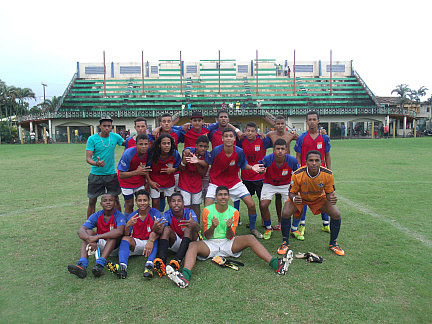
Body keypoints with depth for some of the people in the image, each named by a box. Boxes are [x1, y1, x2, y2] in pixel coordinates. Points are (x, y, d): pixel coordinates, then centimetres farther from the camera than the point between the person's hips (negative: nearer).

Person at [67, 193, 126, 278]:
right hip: (99, 244, 4)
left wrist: (97, 237, -40)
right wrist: (90, 239, -39)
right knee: (88, 232, -18)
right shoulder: (96, 216, -4)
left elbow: (119, 231, -36)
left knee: (115, 235, -31)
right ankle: (82, 265, -36)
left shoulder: (119, 216, -15)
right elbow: (81, 230, -17)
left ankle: (100, 264, -44)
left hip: (114, 245, -4)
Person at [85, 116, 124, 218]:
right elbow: (88, 158, -15)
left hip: (111, 174, 2)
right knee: (92, 202, 7)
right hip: (96, 174, -2)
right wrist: (96, 163, -35)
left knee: (115, 200, 9)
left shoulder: (115, 137, -1)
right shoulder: (92, 139, -9)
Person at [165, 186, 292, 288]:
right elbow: (206, 236, -3)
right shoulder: (207, 210, -1)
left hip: (228, 244, 1)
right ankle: (185, 276, -55)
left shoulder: (234, 212, 4)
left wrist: (229, 227, -23)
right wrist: (213, 227, -25)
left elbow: (230, 237, -1)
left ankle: (275, 264, -32)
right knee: (193, 245, -32)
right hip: (211, 244, -1)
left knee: (250, 238, -22)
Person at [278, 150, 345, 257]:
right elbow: (291, 193, -18)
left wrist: (332, 198, -37)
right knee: (285, 213, -25)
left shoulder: (328, 174, -26)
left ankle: (333, 243, 11)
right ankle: (285, 242, -1)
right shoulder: (297, 174, -31)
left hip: (319, 198, 2)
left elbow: (329, 193, -12)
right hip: (300, 197, -2)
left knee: (336, 214, -15)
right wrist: (294, 198, -42)